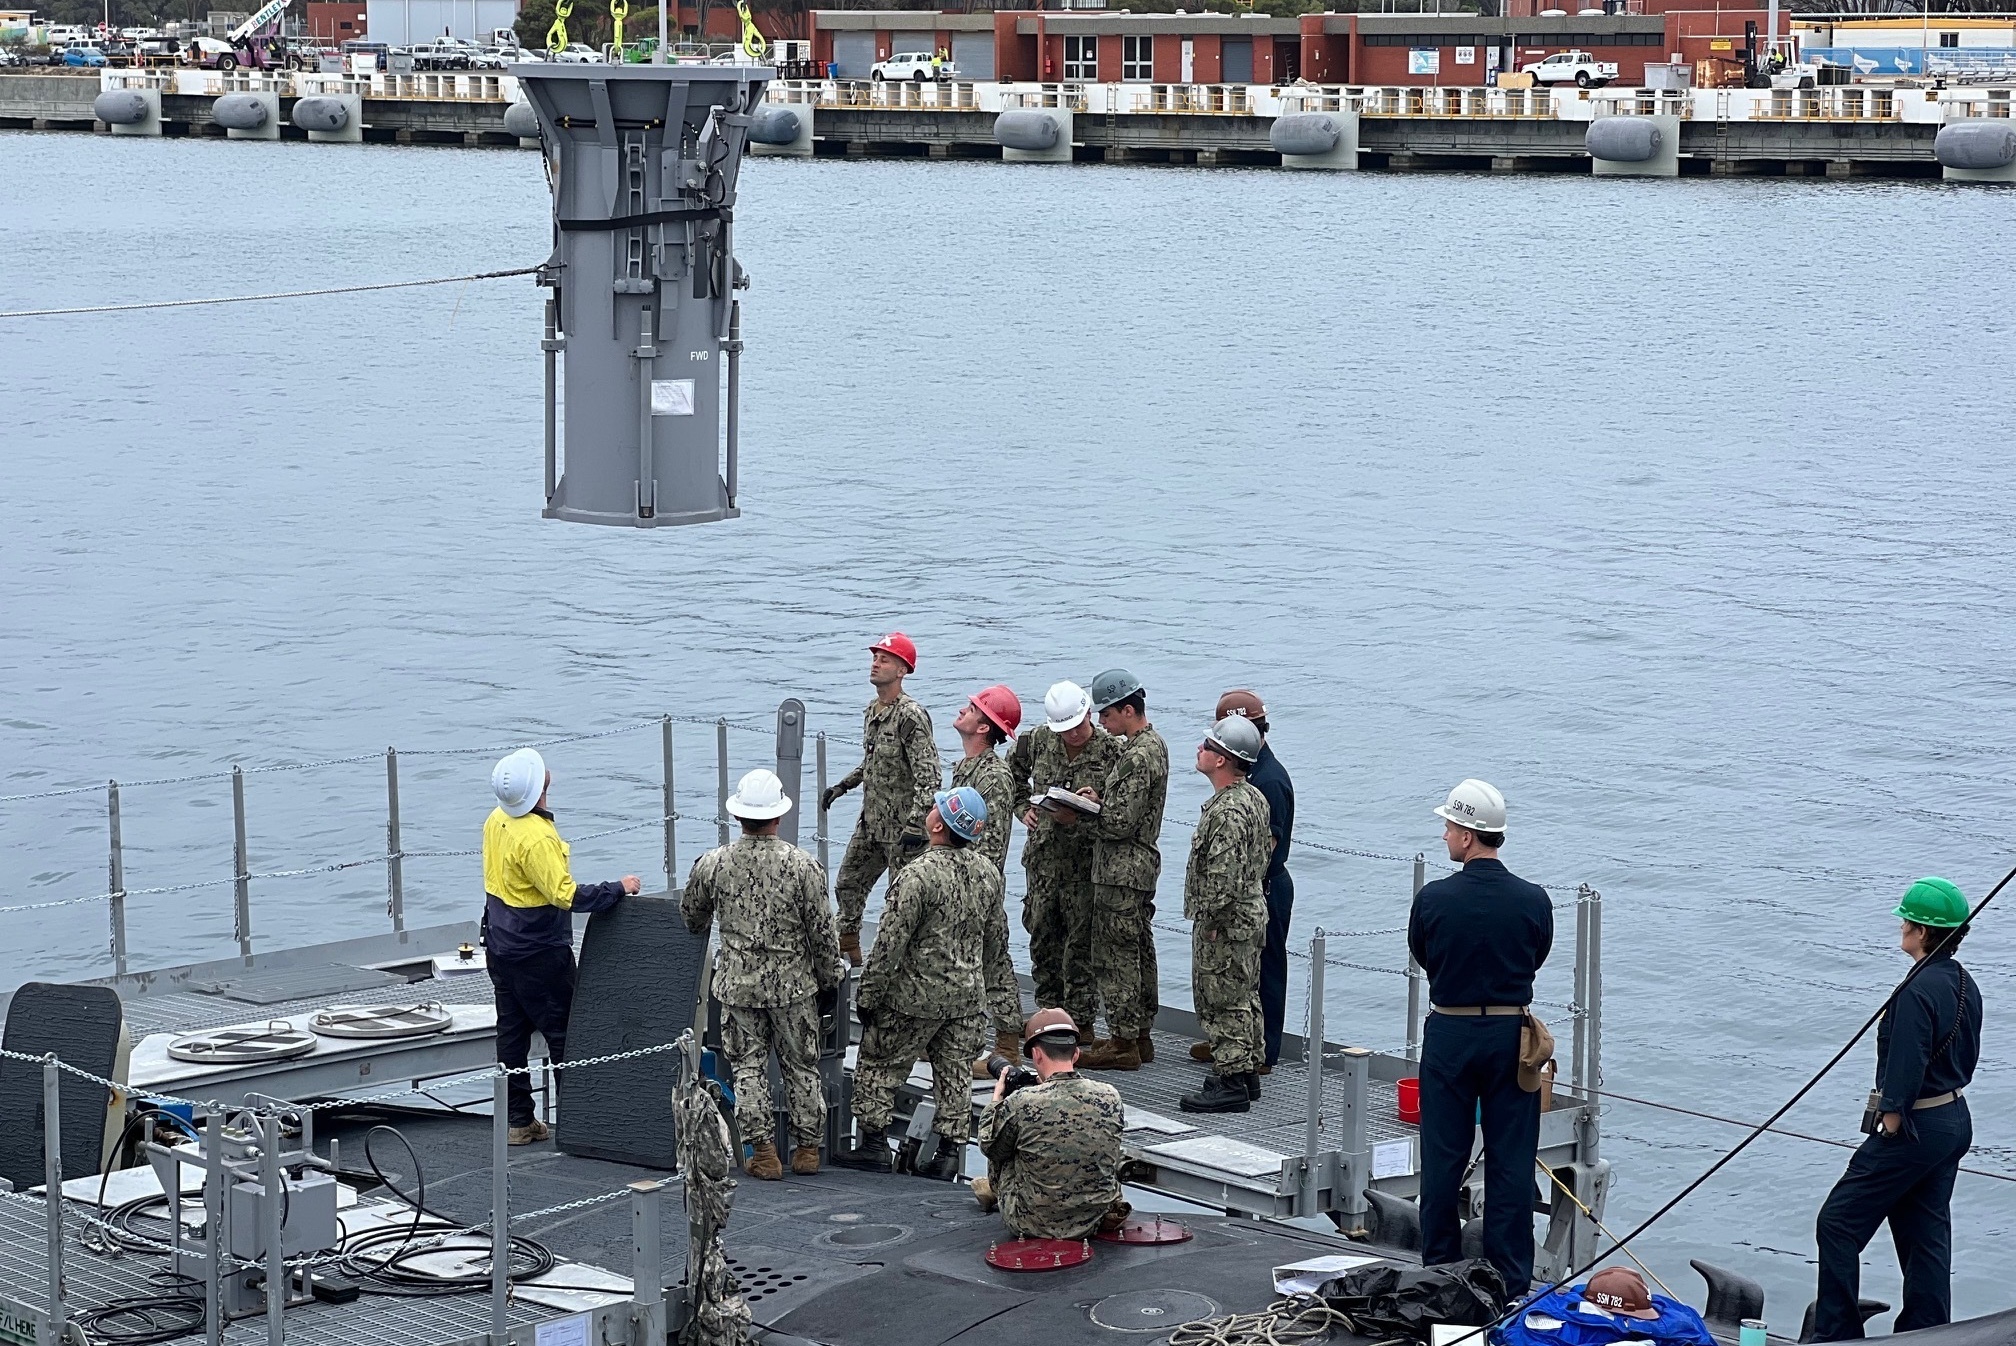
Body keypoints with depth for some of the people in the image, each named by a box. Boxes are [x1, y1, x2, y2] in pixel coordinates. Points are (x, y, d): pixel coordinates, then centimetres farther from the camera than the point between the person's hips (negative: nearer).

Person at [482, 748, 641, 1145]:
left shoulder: (496, 821, 2)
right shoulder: (536, 837, -26)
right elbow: (566, 895, -28)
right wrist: (618, 889, -21)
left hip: (501, 946, 9)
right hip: (540, 954, -9)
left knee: (512, 1032, 11)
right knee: (564, 1034, 1)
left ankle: (518, 1120, 16)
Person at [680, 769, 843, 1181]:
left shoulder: (714, 864, -8)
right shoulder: (803, 866, -13)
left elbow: (691, 916, 10)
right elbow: (823, 933, -7)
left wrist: (703, 933, 34)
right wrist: (829, 982, 7)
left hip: (737, 982, 0)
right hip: (793, 983, 0)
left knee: (748, 1066, 9)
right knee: (801, 1066, 13)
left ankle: (762, 1152, 7)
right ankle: (807, 1148, 19)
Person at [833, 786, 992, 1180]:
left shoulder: (918, 875, -23)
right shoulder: (987, 874, 0)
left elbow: (890, 943, -20)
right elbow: (993, 938, 12)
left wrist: (867, 995, -10)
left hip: (915, 997, -6)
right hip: (967, 997, 6)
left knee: (878, 1066, 9)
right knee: (953, 1071, 14)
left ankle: (873, 1145, 13)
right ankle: (951, 1150, 14)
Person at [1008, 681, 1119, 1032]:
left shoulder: (1110, 751, -11)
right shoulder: (1039, 740, 2)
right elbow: (1013, 770, 23)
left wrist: (1077, 818, -23)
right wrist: (1024, 807, 12)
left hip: (1085, 859, -5)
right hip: (1043, 854, 5)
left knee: (1081, 940, -1)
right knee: (1042, 933, 11)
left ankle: (1079, 1020, 5)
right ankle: (1048, 1012, 23)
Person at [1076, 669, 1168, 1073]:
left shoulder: (1137, 756, -21)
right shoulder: (1152, 744, 12)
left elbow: (1121, 823, -22)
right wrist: (1099, 797, 4)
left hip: (1121, 869, -11)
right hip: (1141, 862, 11)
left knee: (1115, 954, -5)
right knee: (1138, 951, 15)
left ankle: (1122, 1043, -1)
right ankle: (1140, 1035, 22)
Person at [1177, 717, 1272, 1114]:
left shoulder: (1228, 810, -24)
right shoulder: (1254, 798, 9)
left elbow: (1224, 875, -28)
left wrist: (1210, 919, -18)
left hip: (1227, 922, -11)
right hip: (1252, 910, 11)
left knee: (1222, 1001, -4)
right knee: (1244, 998, 17)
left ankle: (1230, 1084, -1)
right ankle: (1247, 1072, 26)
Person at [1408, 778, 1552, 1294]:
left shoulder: (1433, 899, -13)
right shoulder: (1533, 900, -9)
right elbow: (1536, 959, 7)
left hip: (1449, 1035, -1)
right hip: (1511, 1035, 1)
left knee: (1442, 1157, 10)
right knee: (1510, 1162, 7)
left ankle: (1439, 1270, 16)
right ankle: (1511, 1280, 10)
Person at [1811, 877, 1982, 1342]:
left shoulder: (1917, 992, -22)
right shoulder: (1965, 986, 6)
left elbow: (1905, 1070, -23)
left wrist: (1891, 1124, -13)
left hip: (1914, 1127, -9)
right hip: (1956, 1120, 9)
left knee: (1838, 1225, -1)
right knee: (1926, 1232, 15)